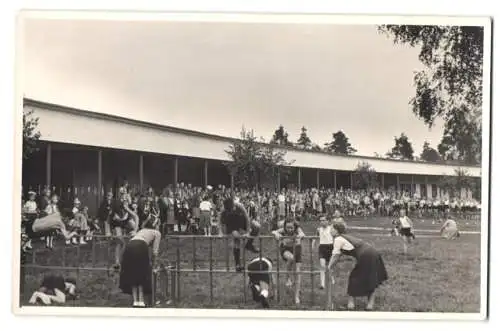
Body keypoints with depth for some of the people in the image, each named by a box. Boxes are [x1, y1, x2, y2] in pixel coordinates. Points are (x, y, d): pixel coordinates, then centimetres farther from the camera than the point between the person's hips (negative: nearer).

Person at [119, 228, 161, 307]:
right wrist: (152, 264, 26)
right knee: (142, 275, 11)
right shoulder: (157, 233, 22)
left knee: (131, 274, 14)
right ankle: (141, 301, 8)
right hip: (140, 248, -5)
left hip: (129, 247, 5)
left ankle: (135, 301, 12)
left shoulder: (143, 230, 39)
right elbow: (155, 252, 12)